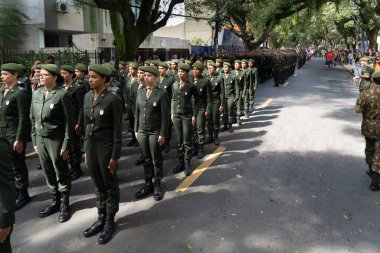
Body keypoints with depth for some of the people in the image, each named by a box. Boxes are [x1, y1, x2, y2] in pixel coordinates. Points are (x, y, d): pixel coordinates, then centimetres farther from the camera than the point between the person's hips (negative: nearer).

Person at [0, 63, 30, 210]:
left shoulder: (20, 93, -14)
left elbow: (23, 118, -17)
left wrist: (19, 139, -18)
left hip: (15, 135, -8)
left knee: (18, 165, 4)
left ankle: (22, 194, 18)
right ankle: (15, 191, 30)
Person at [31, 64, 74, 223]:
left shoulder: (62, 95, -11)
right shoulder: (36, 94, 7)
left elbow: (68, 122, -11)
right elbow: (33, 119, 13)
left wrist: (66, 145, -13)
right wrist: (35, 141, 11)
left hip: (56, 139, -5)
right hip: (41, 139, 6)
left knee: (61, 173, 6)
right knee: (48, 173, 14)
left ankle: (64, 204, 22)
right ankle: (55, 201, 30)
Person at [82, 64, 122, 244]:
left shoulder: (113, 99, -14)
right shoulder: (87, 97, 6)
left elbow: (117, 130, -13)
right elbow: (86, 124, 13)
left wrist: (115, 156, -12)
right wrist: (86, 148, 13)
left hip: (106, 147, -6)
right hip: (91, 146, 6)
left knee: (110, 185, 10)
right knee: (98, 185, 17)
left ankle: (110, 221, 25)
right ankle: (101, 218, 32)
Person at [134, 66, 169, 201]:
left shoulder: (162, 94, -9)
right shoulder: (140, 92, 7)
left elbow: (165, 116, -10)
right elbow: (137, 112, 12)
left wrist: (163, 134, -12)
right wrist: (136, 130, 9)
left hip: (155, 132, -4)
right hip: (142, 131, 5)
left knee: (156, 159, 7)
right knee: (146, 158, 11)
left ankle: (157, 185, 21)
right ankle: (148, 184, 23)